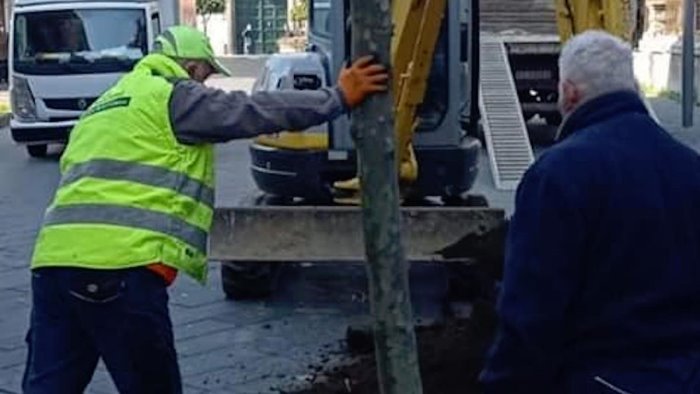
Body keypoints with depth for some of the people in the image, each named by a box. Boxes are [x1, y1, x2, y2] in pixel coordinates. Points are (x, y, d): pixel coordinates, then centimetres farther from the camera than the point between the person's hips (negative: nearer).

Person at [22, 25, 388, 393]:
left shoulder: (104, 107, 31)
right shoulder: (172, 95, 3)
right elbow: (255, 111, 1)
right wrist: (339, 97, 6)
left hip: (54, 257, 9)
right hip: (118, 264, -8)